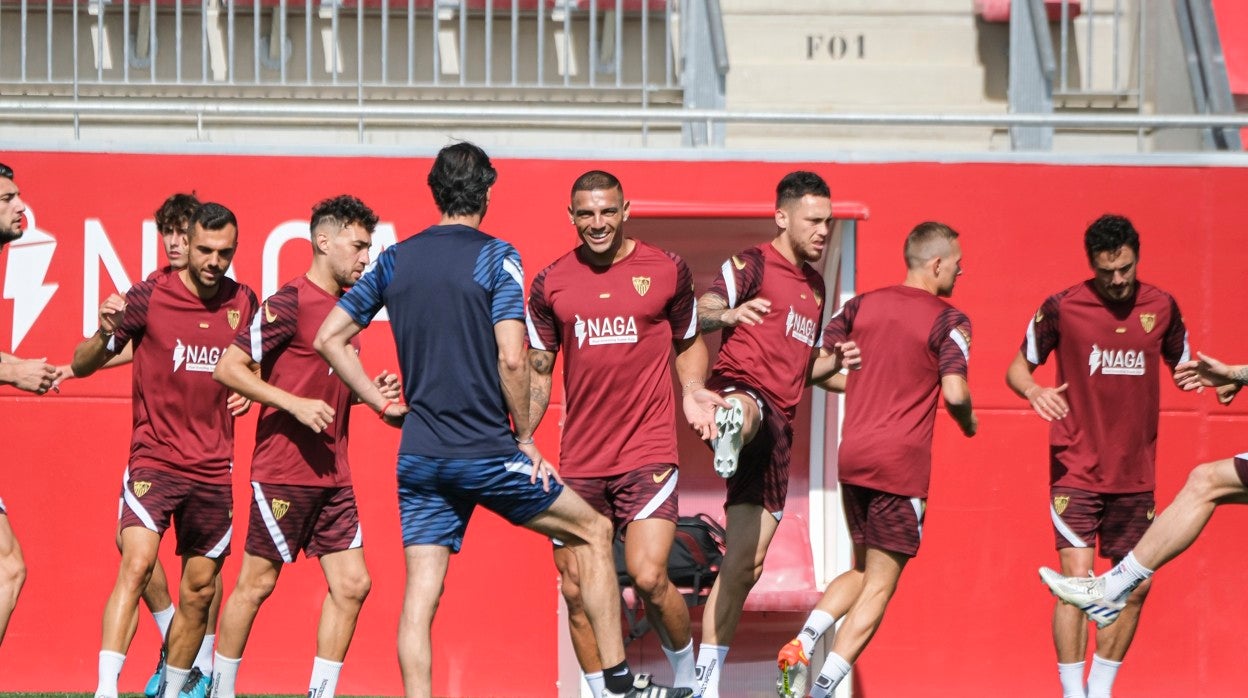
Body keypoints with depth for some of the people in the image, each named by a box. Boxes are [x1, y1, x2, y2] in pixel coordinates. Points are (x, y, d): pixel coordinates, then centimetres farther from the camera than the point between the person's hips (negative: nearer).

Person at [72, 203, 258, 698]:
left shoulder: (243, 303, 5)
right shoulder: (149, 298, -7)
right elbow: (82, 366, -6)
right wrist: (105, 332, -24)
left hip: (213, 467, 4)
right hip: (154, 459, -4)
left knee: (199, 590, 8)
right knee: (136, 565, -22)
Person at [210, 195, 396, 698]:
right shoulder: (290, 303, -11)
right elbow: (228, 369, -14)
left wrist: (369, 391, 7)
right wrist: (296, 405, -20)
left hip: (333, 475, 8)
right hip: (283, 471, -8)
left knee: (352, 584, 2)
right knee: (257, 583, 0)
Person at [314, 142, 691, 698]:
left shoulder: (395, 260, 8)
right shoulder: (495, 257, -7)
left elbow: (328, 338, 11)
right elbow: (511, 359, -16)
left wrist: (381, 403, 13)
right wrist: (525, 436, -4)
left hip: (418, 458, 4)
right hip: (485, 453, -4)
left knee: (420, 594, 2)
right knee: (593, 531, 13)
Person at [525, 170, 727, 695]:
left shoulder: (667, 271, 2)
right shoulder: (550, 284, 6)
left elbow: (688, 342, 16)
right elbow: (537, 373, 13)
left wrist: (692, 391, -4)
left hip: (648, 453, -3)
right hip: (578, 463, 3)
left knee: (648, 578, -16)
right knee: (577, 592, 2)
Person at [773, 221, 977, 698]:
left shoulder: (862, 305, 10)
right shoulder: (948, 321, -7)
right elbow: (954, 393, -17)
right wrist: (968, 422, 5)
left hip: (852, 457, 6)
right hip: (902, 462, -6)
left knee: (861, 571, 22)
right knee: (879, 586, 1)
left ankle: (802, 644, -2)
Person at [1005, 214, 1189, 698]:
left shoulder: (1161, 308, 1)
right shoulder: (1062, 308, -8)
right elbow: (1017, 367, 2)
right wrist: (1033, 391, -21)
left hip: (1135, 473, 4)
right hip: (1076, 471, -4)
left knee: (1136, 586, 6)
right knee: (1077, 577, -14)